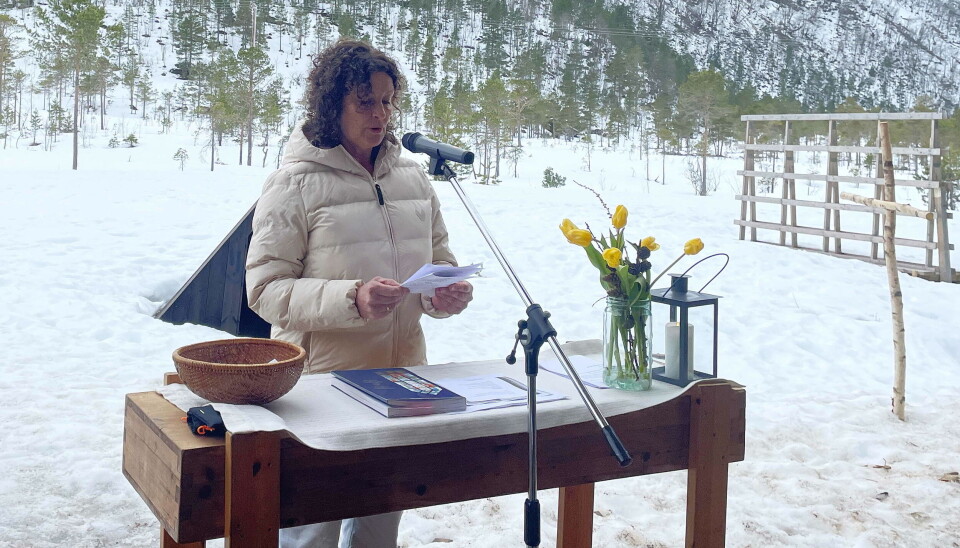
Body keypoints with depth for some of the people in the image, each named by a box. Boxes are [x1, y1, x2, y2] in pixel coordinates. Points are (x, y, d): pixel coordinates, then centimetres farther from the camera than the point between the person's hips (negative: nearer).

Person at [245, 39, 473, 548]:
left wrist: (447, 295, -8)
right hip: (322, 377, -5)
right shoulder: (295, 182, -9)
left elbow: (439, 261, 15)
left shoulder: (413, 177, 9)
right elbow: (266, 289, -13)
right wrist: (352, 299, -27)